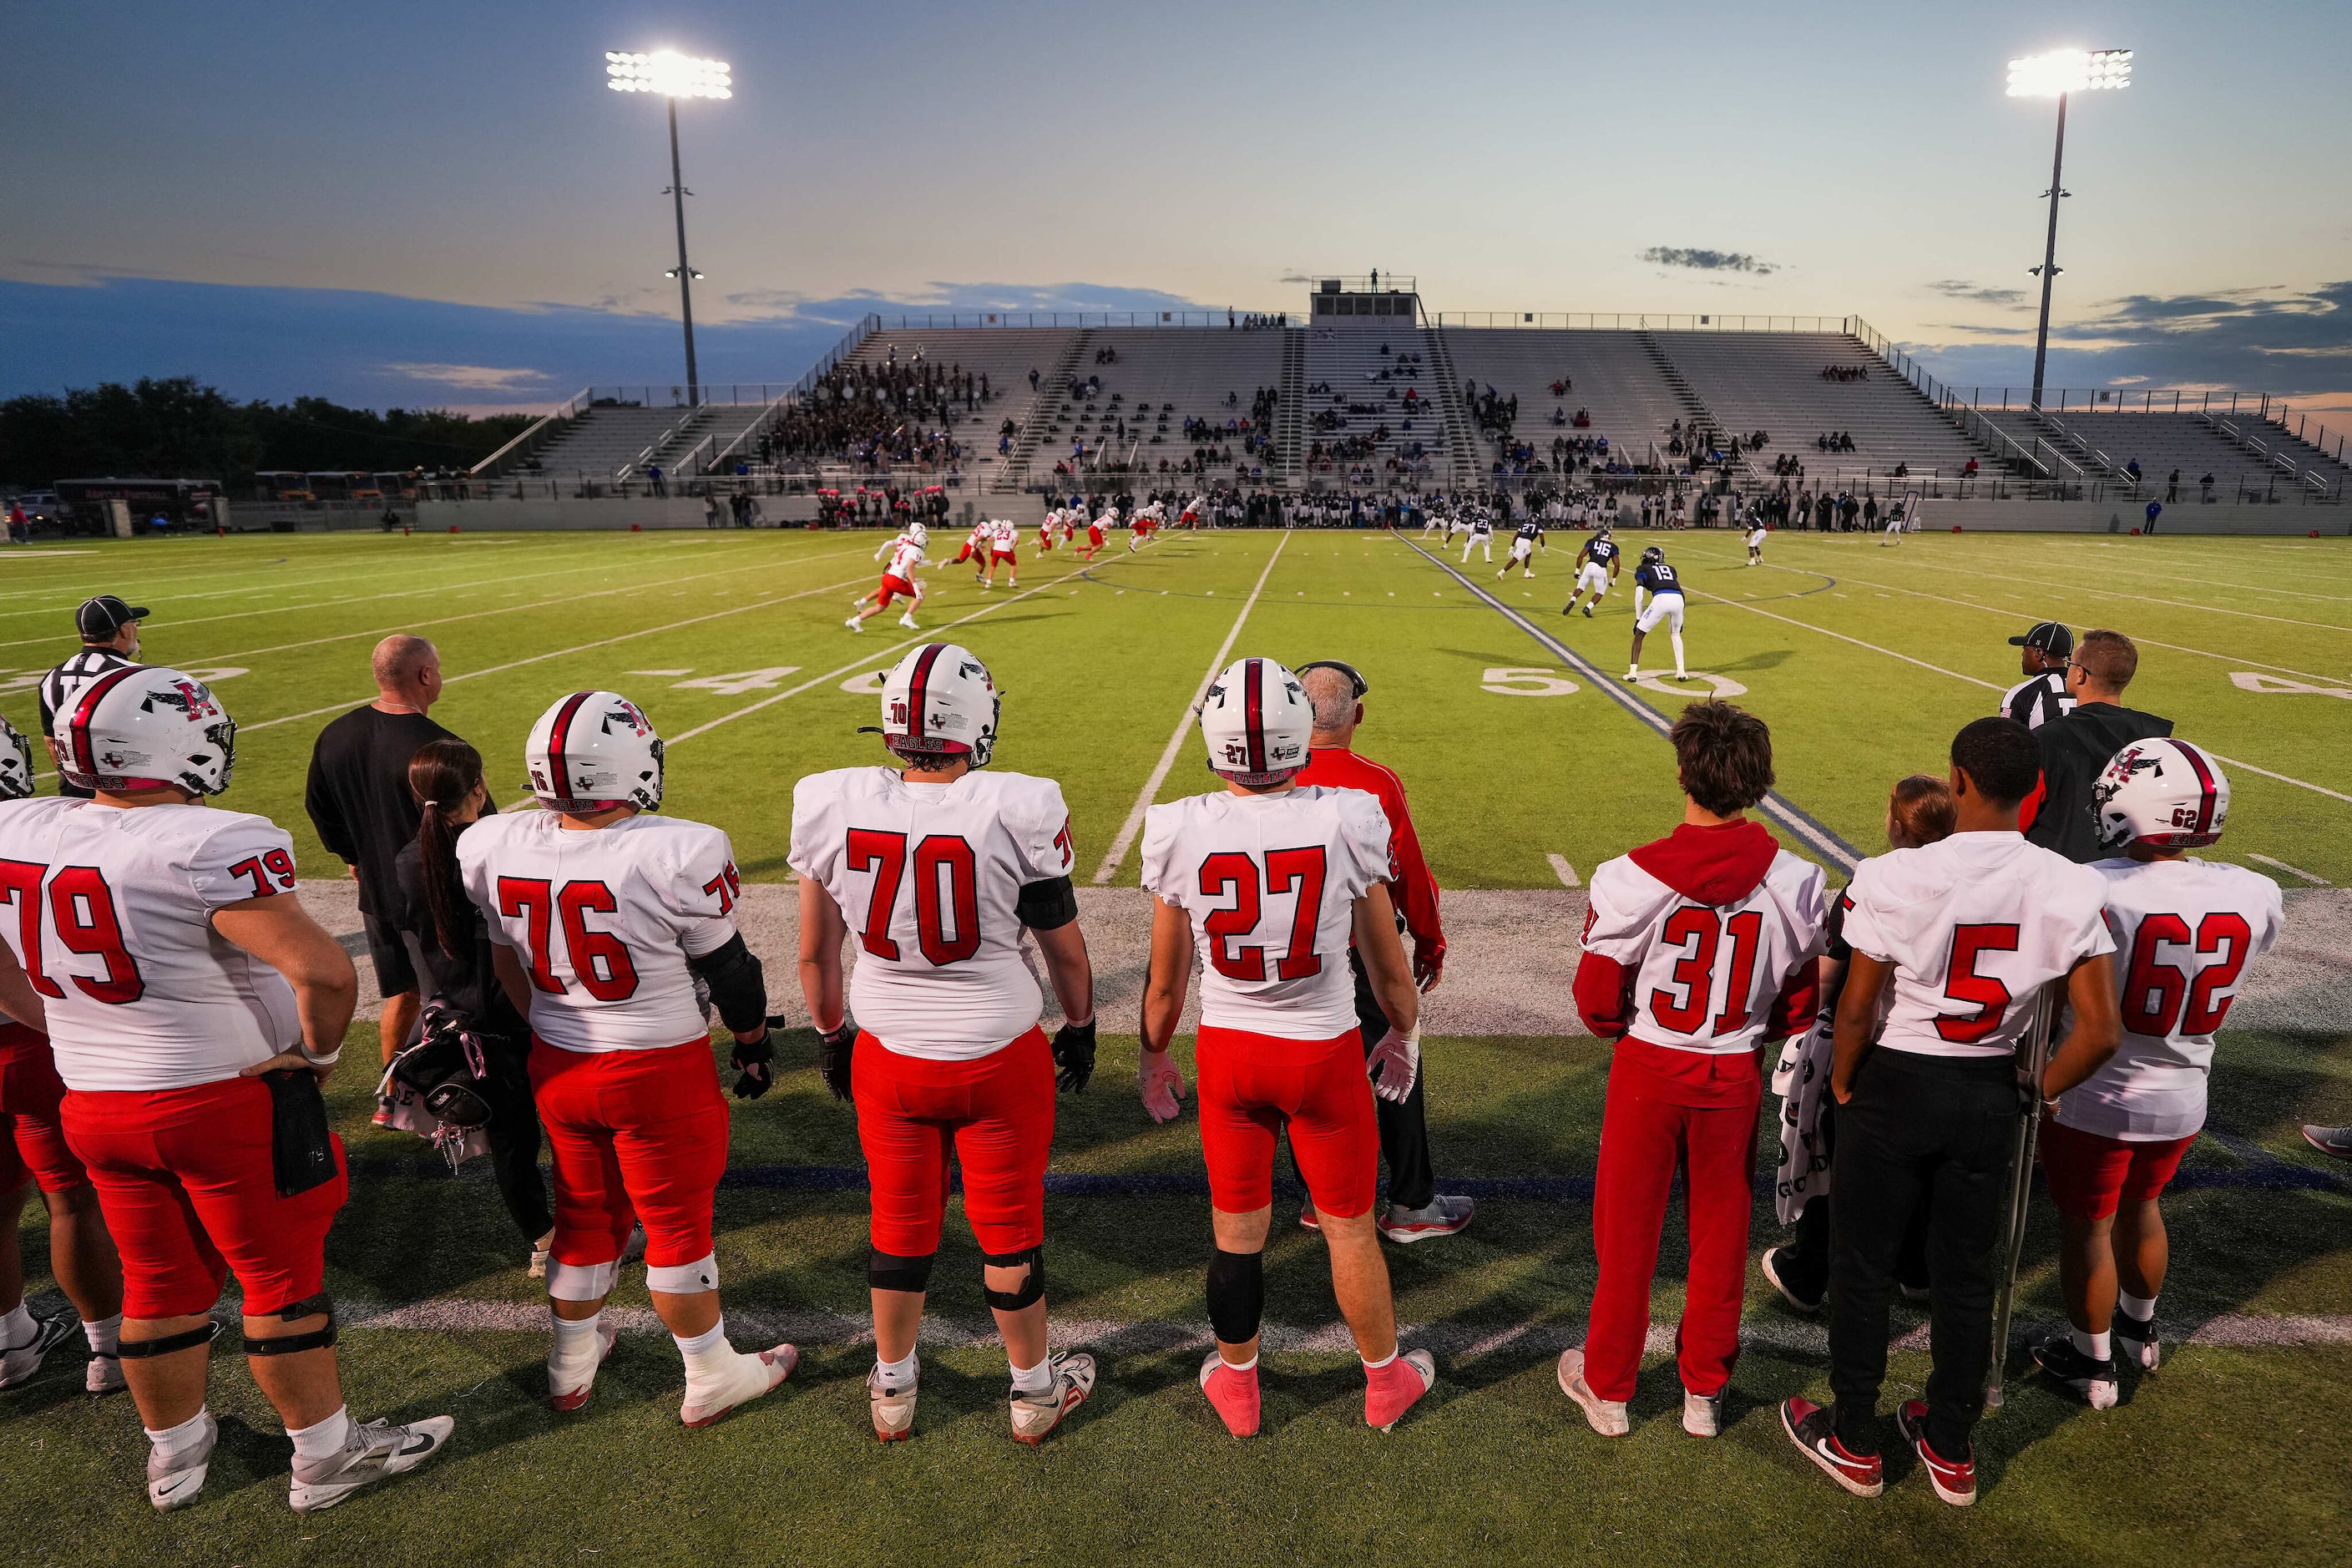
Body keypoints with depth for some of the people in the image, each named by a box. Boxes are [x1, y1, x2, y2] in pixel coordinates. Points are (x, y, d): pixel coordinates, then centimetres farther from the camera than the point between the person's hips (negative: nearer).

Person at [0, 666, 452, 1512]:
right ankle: (325, 1457, 25)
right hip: (234, 1103, -6)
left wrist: (79, 1039, 17)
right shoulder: (208, 846, -24)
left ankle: (174, 1455, 40)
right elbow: (325, 972, -32)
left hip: (93, 1101, 7)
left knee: (159, 1284, 22)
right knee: (284, 1282, 10)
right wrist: (318, 1052, -13)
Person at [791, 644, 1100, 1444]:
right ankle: (1034, 1391, 36)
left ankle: (891, 1390, 40)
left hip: (888, 1058, 3)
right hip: (1001, 1059, -2)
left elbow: (815, 954, 1)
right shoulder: (1017, 811, -19)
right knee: (1010, 1230, 16)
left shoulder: (834, 807, -11)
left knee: (899, 1226, 21)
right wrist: (1079, 1028, 12)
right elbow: (1065, 950, -6)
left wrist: (831, 1034, 18)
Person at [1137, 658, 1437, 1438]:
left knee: (1236, 1229, 18)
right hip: (1325, 1052, -1)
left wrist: (1153, 1060, 15)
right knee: (1350, 1227, 18)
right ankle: (1386, 1381, 40)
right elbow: (1388, 965, -4)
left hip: (1227, 1051, 1)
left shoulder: (1181, 833, -14)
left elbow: (1165, 982, -3)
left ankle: (1236, 1387, 38)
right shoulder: (1347, 823, -16)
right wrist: (1404, 1035, 16)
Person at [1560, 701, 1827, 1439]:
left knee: (1628, 1230, 14)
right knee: (1720, 1232, 19)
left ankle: (1608, 1386, 31)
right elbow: (1799, 1005, 1)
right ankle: (1705, 1390, 35)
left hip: (1646, 1071, -2)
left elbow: (1597, 1001, -11)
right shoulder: (1794, 885, -11)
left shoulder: (1634, 879, -21)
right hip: (1736, 1076, 2)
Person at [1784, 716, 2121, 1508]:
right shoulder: (2069, 889, -10)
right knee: (1967, 1272, 20)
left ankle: (1853, 1443, 29)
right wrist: (2035, 1095, 7)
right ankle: (1951, 1449, 37)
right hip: (1991, 1094, 4)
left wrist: (1843, 1086, 4)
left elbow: (1855, 1008, -14)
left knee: (1862, 1266, 14)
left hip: (1897, 1085, -3)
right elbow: (2100, 1032, -8)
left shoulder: (1896, 879, -21)